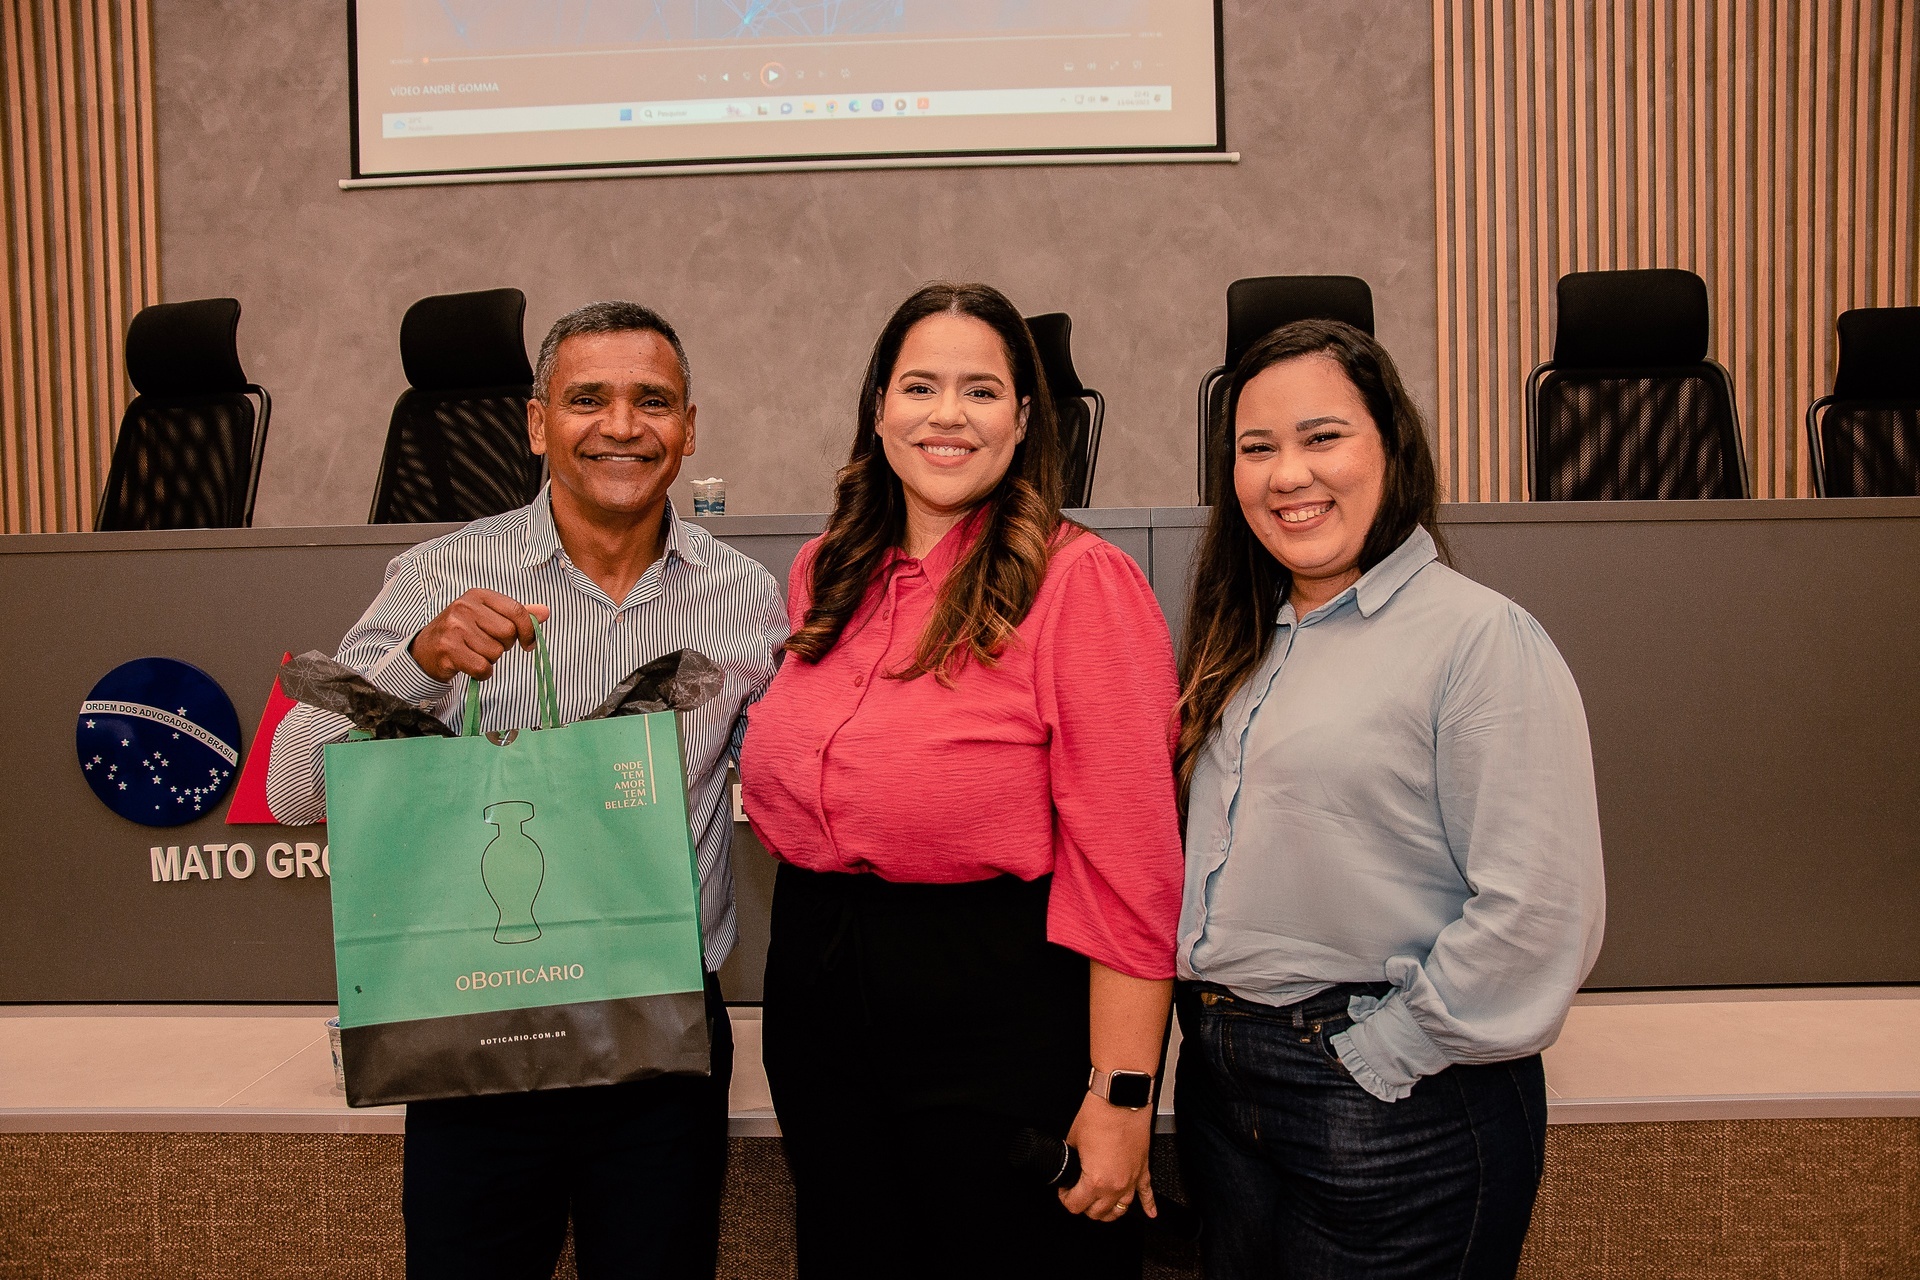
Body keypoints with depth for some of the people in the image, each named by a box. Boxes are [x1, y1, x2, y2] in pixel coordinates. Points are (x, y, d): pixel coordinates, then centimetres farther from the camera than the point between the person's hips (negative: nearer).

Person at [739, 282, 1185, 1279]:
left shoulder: (1081, 581, -14)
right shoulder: (824, 574, 7)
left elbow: (1128, 859, -17)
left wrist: (1123, 1094, -18)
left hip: (1003, 1005, -6)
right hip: (817, 993, 6)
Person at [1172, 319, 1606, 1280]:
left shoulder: (1483, 639, -14)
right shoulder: (1243, 642, 9)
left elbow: (1538, 916, -21)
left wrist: (1380, 1056, -15)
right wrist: (1211, 1030, 7)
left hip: (1394, 1110, -7)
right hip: (1219, 1085, 7)